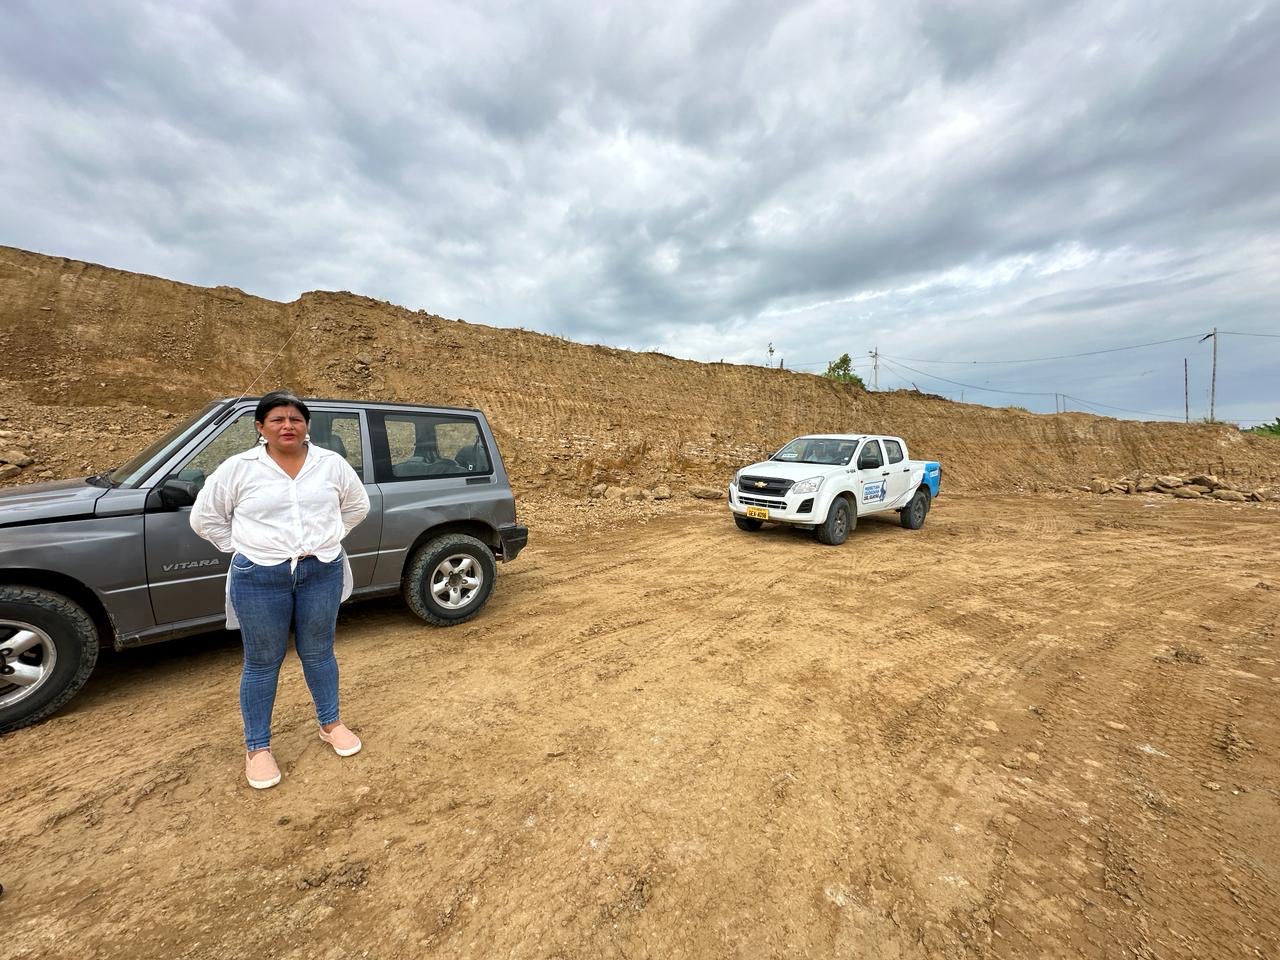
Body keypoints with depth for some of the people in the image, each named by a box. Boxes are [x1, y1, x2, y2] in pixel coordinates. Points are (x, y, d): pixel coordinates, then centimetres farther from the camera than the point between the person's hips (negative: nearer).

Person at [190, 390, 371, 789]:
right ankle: (257, 748, 30)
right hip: (260, 579, -1)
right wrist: (242, 548, -1)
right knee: (262, 663, 11)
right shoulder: (238, 468, -4)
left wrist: (326, 539, 6)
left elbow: (357, 505, 11)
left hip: (322, 573, 1)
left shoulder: (331, 463, -1)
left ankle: (330, 724, 34)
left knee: (318, 654, 15)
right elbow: (204, 517, 5)